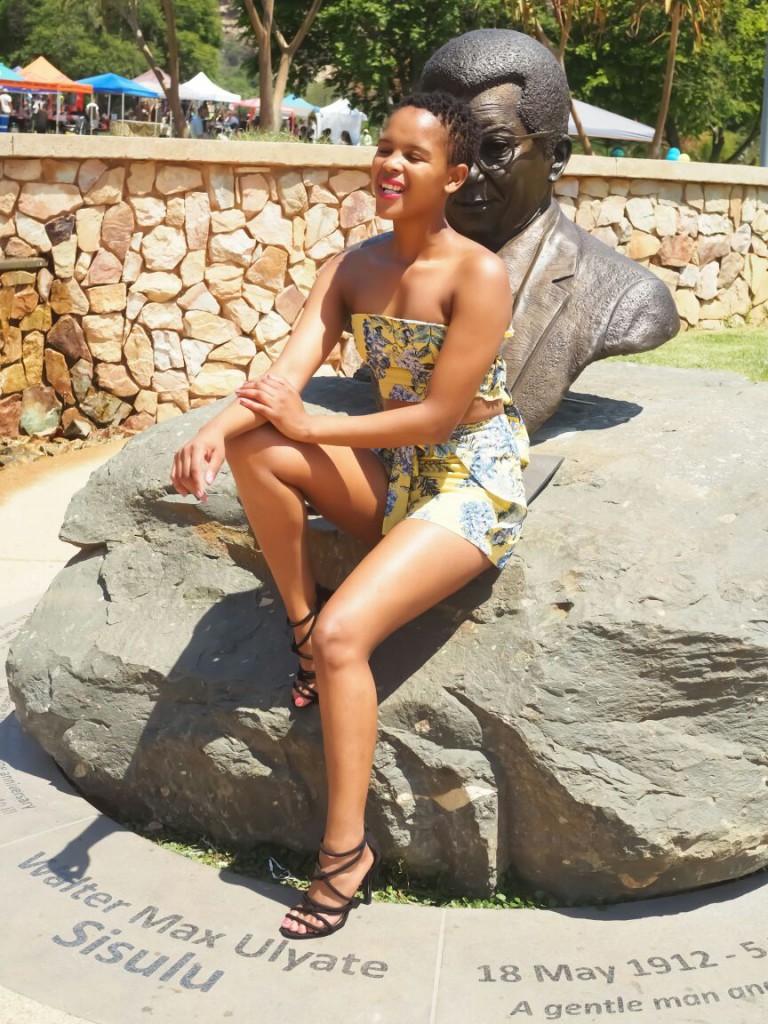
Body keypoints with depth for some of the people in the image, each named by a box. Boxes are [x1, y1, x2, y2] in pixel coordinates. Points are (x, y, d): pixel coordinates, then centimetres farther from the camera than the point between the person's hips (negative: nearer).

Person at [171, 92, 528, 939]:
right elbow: (286, 373, -10)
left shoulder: (479, 276, -16)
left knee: (344, 633, -24)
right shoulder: (352, 268, 3)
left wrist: (307, 427, -19)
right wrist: (216, 429, -30)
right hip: (395, 476, 6)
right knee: (253, 446, -19)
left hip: (474, 484, -6)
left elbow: (440, 415, -20)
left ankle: (346, 850, -8)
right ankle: (301, 626, -3)